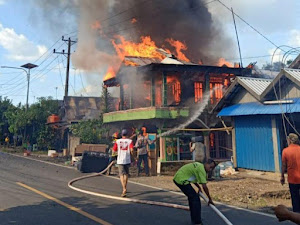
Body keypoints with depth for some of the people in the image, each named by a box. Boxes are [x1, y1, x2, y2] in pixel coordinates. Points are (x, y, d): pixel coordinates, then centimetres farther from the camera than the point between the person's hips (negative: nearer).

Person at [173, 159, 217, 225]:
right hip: (181, 180, -11)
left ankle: (194, 219, 30)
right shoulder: (201, 169, -17)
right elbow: (204, 186, -19)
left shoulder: (199, 165, 13)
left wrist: (199, 187, 18)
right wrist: (210, 199, -10)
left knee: (192, 197, 20)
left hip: (178, 178, 11)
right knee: (195, 198, -8)